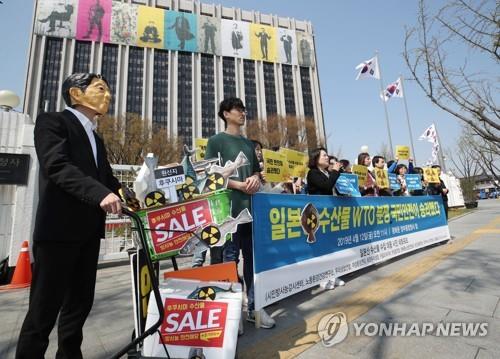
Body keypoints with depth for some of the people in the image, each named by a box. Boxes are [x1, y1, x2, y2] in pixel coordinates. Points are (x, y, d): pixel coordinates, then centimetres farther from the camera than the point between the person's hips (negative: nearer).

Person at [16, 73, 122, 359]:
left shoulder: (95, 138, 21)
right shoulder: (52, 121, -2)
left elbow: (106, 177, 14)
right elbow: (57, 166, -19)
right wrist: (101, 193, -32)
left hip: (88, 232, 7)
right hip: (58, 228, -7)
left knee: (80, 302, 15)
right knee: (45, 307, 2)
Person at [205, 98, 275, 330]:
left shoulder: (248, 143, 21)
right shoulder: (216, 141, 3)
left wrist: (255, 178, -2)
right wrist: (239, 185, -14)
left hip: (251, 206, 6)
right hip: (229, 207, -6)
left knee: (253, 257, 9)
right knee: (229, 259, 0)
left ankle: (254, 307, 22)